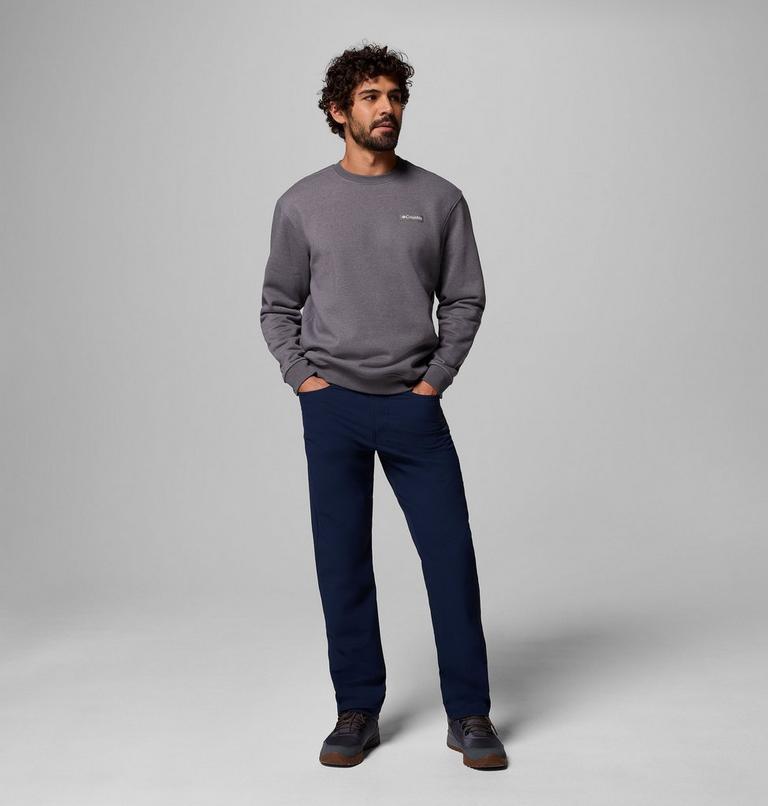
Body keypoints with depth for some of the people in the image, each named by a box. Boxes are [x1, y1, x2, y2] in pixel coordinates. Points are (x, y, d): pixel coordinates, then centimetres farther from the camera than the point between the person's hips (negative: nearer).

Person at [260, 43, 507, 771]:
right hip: (331, 406, 0)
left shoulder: (440, 200, 4)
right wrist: (302, 378, -2)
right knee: (343, 562, 6)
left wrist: (435, 381, -4)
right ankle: (358, 712, 20)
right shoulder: (302, 204, 5)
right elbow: (279, 305, 11)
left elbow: (464, 301, 6)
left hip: (413, 406, 0)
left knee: (450, 555, -1)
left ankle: (469, 715, 13)